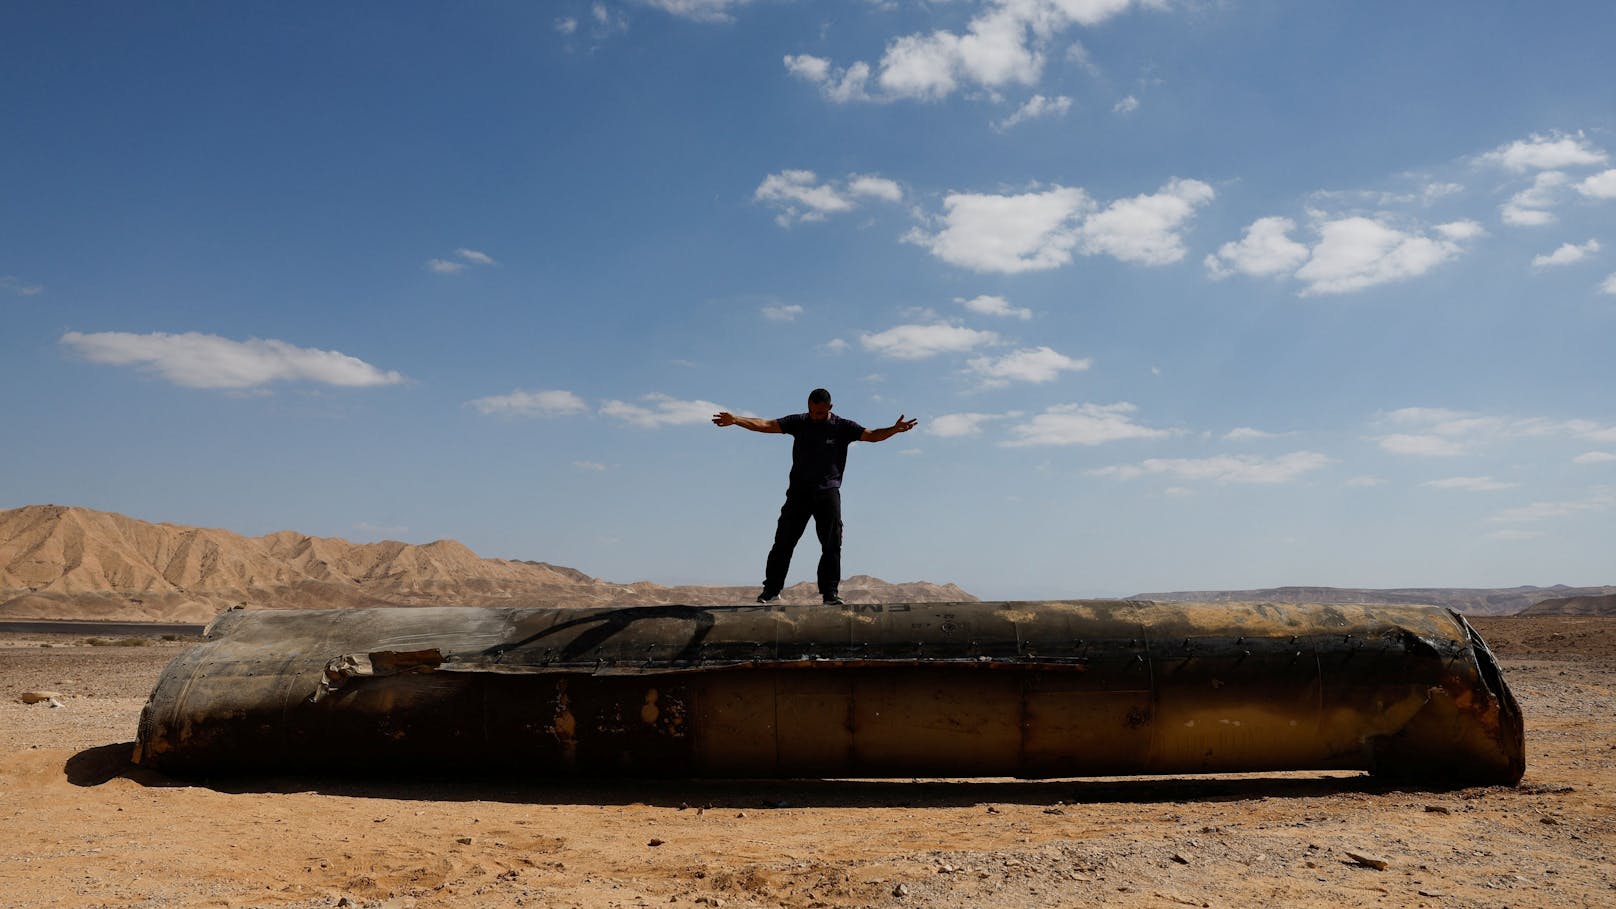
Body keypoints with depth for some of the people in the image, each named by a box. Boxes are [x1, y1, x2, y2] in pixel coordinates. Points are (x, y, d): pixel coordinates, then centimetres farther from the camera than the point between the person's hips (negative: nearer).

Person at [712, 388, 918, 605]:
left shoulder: (842, 427, 2)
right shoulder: (799, 422, 5)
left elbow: (872, 435, -7)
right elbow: (765, 425, -1)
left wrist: (894, 429, -26)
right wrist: (735, 420, -12)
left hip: (828, 492, -1)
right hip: (799, 490, 1)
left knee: (832, 544, -3)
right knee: (783, 541, -1)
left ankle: (830, 592, 4)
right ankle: (771, 589, 6)